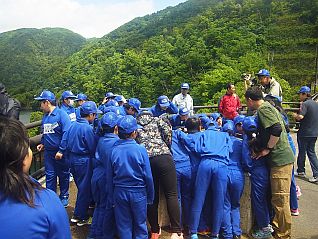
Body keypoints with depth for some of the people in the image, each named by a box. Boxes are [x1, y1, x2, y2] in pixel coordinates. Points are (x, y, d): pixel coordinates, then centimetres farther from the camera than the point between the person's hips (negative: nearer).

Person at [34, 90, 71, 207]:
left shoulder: (61, 114, -15)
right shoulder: (45, 116, 7)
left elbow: (66, 133, -20)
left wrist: (61, 151, -21)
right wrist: (42, 143, 6)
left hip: (61, 153, -5)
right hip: (48, 152, 6)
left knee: (63, 176, 11)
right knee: (50, 176, 10)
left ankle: (64, 197, 28)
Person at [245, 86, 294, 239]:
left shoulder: (263, 109, -12)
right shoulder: (269, 107, 18)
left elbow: (276, 129, -25)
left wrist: (267, 149, -15)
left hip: (280, 159, -10)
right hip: (282, 158, 10)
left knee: (280, 200, -1)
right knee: (278, 198, 20)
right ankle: (276, 227, 33)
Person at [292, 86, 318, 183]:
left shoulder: (305, 104, -16)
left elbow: (300, 117, -28)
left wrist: (295, 115, -6)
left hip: (304, 133, -7)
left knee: (302, 152, 9)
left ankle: (301, 171, 23)